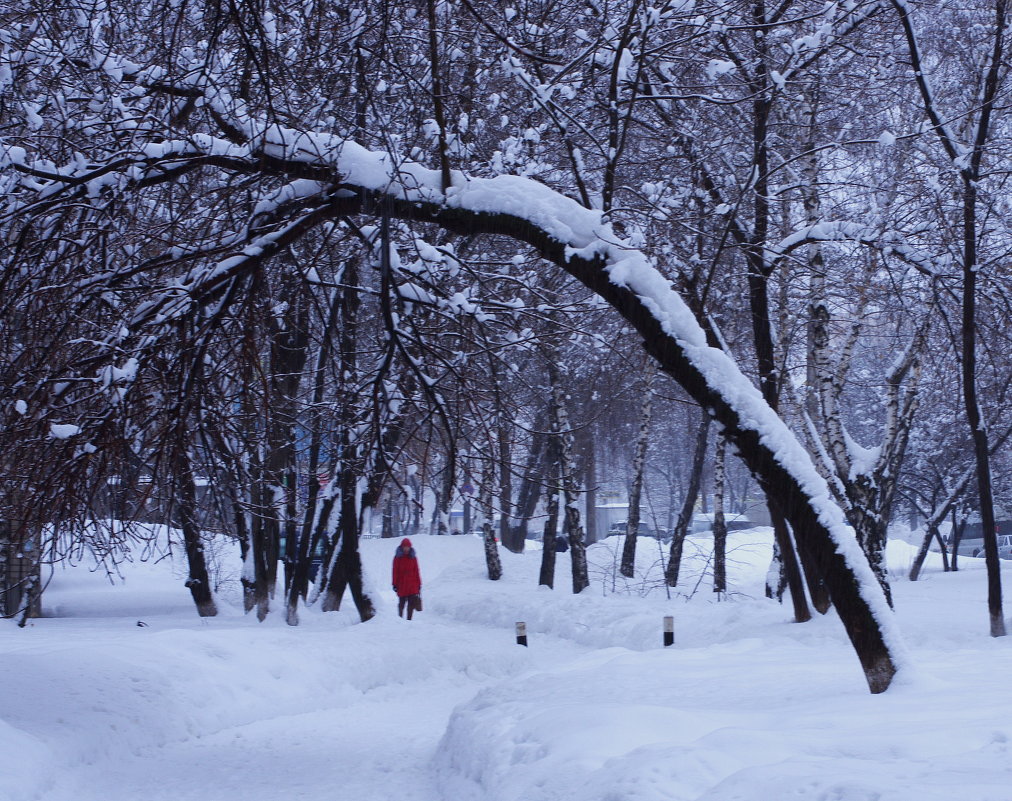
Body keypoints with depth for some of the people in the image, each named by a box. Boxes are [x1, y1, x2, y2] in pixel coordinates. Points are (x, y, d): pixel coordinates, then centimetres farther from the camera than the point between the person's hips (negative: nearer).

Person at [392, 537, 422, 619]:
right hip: (401, 584, -2)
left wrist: (418, 584, 6)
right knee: (402, 602, 6)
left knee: (411, 603, -3)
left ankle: (409, 619, 2)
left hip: (412, 584, 2)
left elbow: (416, 572, 9)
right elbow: (395, 572, 0)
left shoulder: (413, 558, 7)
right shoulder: (397, 557, 1)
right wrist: (395, 584, -4)